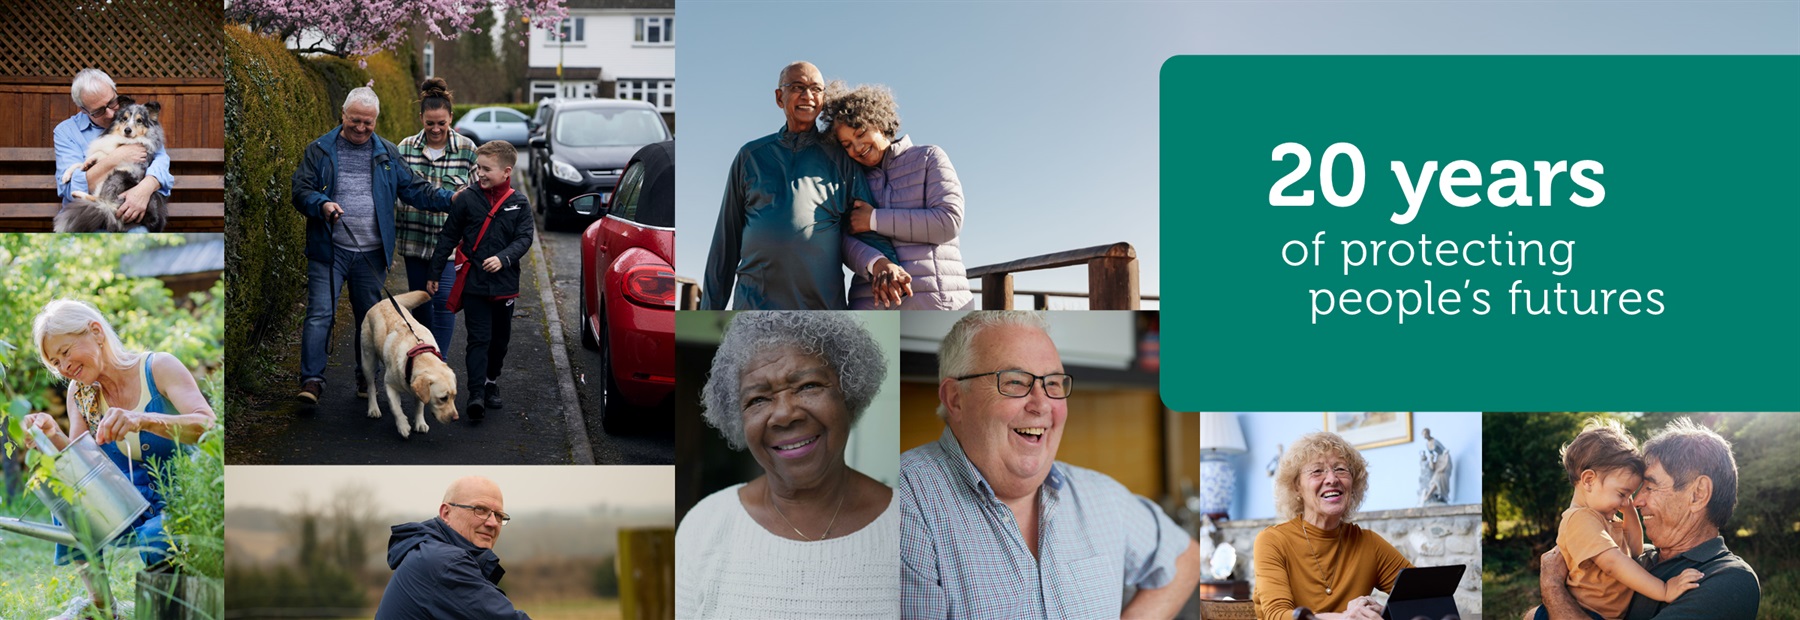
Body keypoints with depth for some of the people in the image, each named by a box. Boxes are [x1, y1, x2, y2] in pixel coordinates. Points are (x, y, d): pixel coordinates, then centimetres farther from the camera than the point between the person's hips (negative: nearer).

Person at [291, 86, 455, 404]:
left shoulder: (387, 153, 10)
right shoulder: (319, 151, 3)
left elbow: (414, 189, 8)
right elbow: (301, 191, -2)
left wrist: (450, 199, -7)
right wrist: (322, 204, -23)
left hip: (372, 253, 3)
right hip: (329, 250, -2)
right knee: (320, 314, -8)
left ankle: (366, 379, 23)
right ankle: (312, 379, -5)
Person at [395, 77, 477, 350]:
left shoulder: (467, 149, -2)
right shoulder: (406, 148, 2)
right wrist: (391, 235, 6)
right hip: (415, 239, 3)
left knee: (444, 300, -12)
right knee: (419, 301, 11)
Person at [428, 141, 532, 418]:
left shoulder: (519, 204, 1)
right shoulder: (466, 200, 0)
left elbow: (524, 239, -4)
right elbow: (448, 238, 5)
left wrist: (503, 258, -22)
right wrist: (434, 272, 5)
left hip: (504, 283, 2)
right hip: (473, 283, -2)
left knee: (500, 338, 13)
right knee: (478, 338, -8)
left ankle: (491, 383, 31)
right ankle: (476, 394, -13)